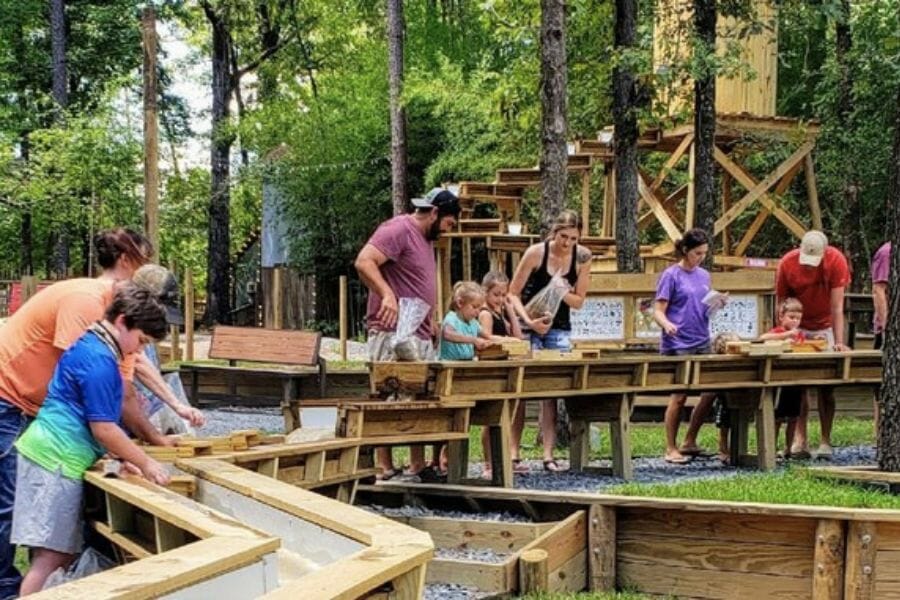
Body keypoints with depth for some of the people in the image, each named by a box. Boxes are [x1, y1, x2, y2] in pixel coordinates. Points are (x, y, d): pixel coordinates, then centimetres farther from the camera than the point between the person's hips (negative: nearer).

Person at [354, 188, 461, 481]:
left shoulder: (425, 239, 21)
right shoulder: (398, 229, -9)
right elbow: (363, 262, -21)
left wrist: (430, 322, 21)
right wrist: (387, 295, -31)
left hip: (421, 336, 10)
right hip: (394, 334, -10)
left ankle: (418, 466, 15)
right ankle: (383, 468, -6)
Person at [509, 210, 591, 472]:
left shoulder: (582, 257, -7)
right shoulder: (536, 253, -15)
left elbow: (579, 301, 0)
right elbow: (513, 294, -12)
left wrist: (561, 293, -21)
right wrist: (529, 321, -26)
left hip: (559, 328, 3)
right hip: (529, 325, -3)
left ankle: (548, 454, 1)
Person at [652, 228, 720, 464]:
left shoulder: (704, 275, 12)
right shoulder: (671, 275, -7)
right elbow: (658, 311, -11)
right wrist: (666, 324, -32)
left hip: (702, 343, 7)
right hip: (677, 345, -7)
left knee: (710, 393, 6)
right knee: (679, 396, -4)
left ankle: (689, 442, 21)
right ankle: (671, 449, 7)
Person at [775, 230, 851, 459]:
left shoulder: (836, 261, -22)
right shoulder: (787, 263, -19)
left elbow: (837, 306, -22)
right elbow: (781, 304, -13)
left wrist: (839, 342, -28)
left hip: (825, 327, -1)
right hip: (797, 328, 1)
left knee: (826, 384, -5)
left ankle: (825, 441, -1)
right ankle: (800, 438, -4)